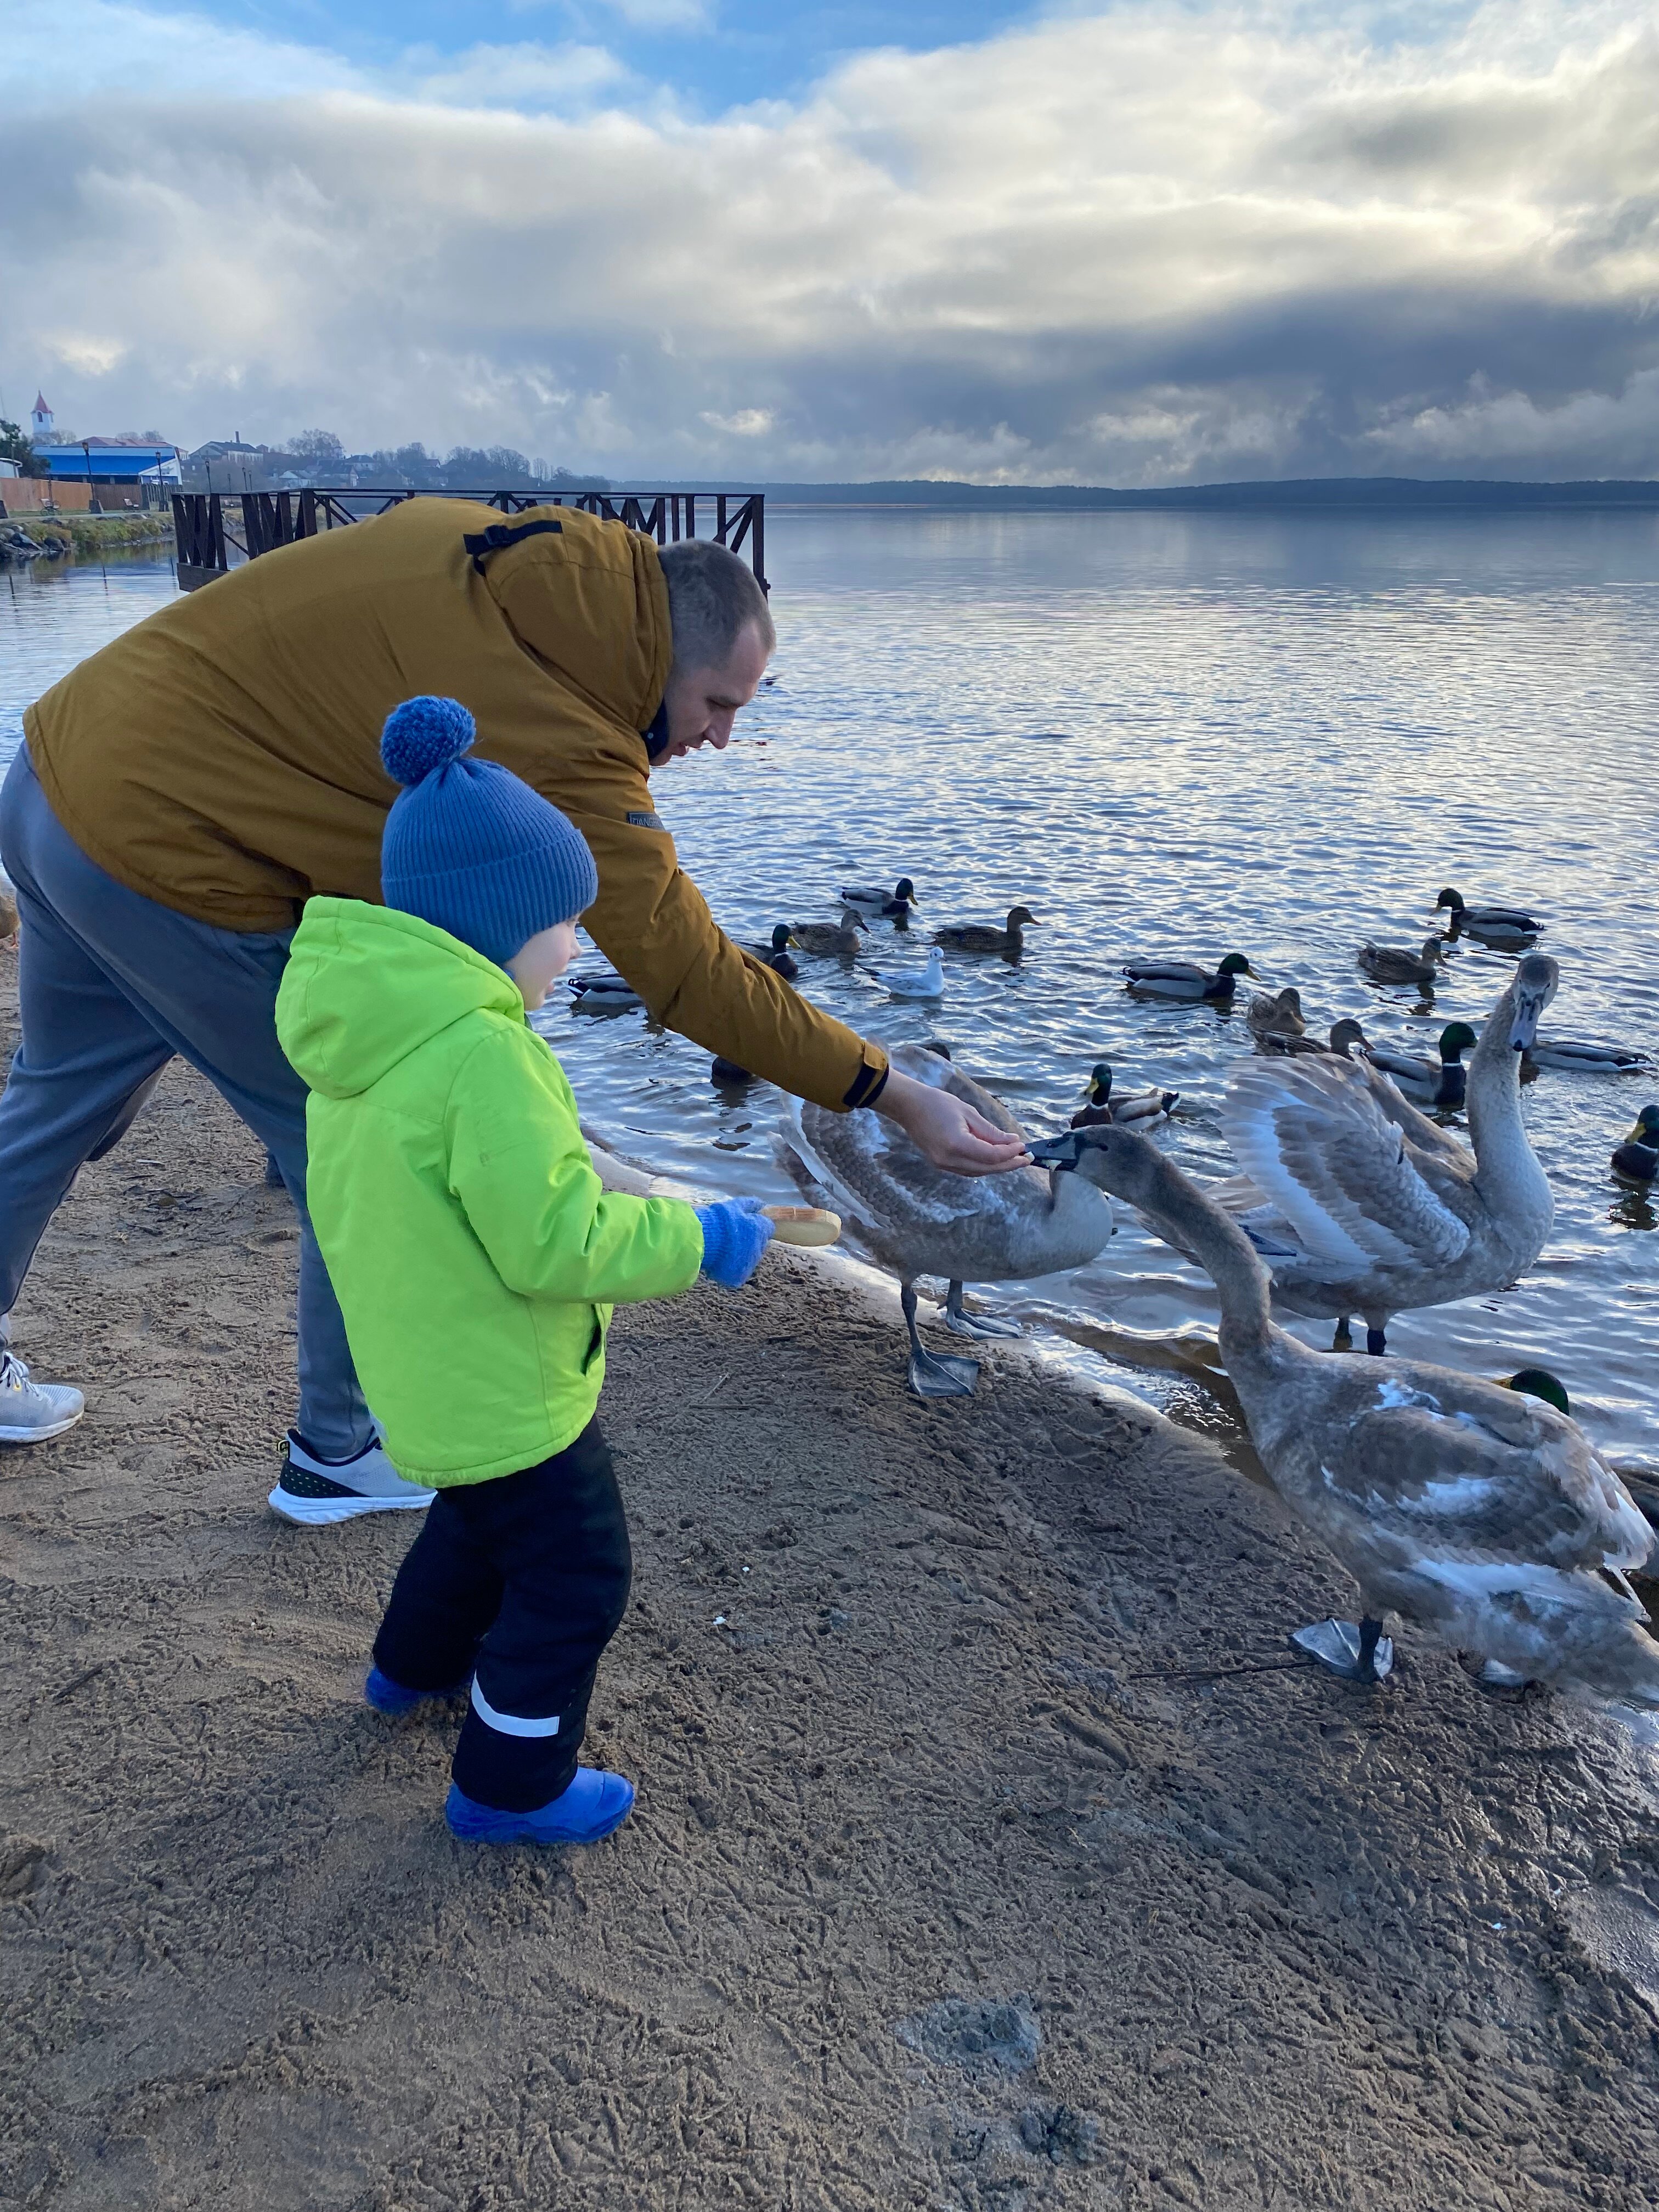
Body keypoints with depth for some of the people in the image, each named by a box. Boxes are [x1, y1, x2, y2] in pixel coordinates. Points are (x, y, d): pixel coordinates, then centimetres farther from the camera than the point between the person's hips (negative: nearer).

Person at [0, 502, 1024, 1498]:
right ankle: (339, 1455, 21)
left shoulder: (469, 538, 0)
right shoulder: (567, 747, -23)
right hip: (172, 872, -9)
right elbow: (692, 974, -22)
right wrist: (898, 1095, -17)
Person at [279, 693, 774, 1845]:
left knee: (486, 1516, 33)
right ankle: (512, 1785, 26)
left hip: (425, 1374, 9)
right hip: (503, 1392, -9)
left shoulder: (365, 1036, 0)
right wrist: (699, 1243, -19)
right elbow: (553, 1240, -29)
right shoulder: (482, 1054, -30)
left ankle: (415, 1664, 54)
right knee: (573, 1578, 10)